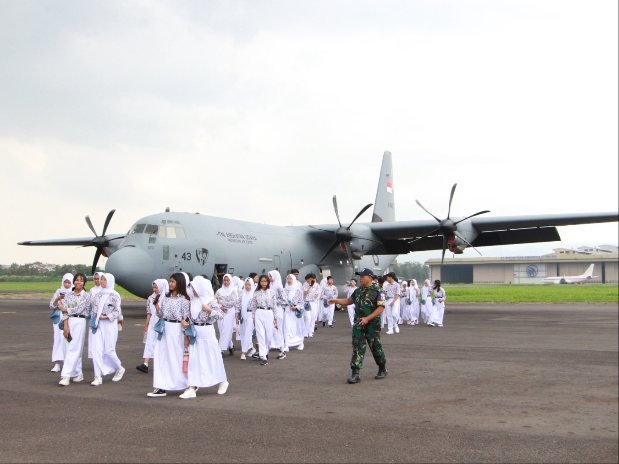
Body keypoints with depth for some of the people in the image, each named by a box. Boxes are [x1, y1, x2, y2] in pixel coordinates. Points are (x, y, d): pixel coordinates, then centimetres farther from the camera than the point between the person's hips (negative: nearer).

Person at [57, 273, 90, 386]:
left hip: (80, 322, -4)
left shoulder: (86, 296, 0)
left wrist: (64, 309, 2)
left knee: (73, 350, -9)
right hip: (69, 322, 4)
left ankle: (66, 376, -15)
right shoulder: (68, 295, 10)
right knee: (75, 349, 9)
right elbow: (65, 312, 3)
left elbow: (78, 309, -9)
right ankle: (78, 374, 20)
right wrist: (65, 326, -7)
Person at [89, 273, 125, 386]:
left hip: (109, 325, -5)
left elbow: (117, 311, -7)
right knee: (97, 350, -5)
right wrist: (93, 317, 2)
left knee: (109, 350, -2)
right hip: (97, 325, 5)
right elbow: (93, 309, 18)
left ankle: (119, 369, 25)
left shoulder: (114, 295, -5)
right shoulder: (98, 295, 12)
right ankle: (98, 377, -2)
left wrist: (106, 317, -16)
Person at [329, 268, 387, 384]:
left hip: (372, 324, -5)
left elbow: (381, 308, -15)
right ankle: (355, 374, -4)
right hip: (358, 324, 5)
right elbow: (349, 300, 24)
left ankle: (382, 370, 27)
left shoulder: (377, 291, -10)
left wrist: (367, 318, -22)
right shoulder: (358, 291, 11)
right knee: (357, 348, -2)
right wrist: (335, 300, 10)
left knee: (375, 347, 7)